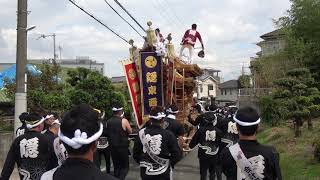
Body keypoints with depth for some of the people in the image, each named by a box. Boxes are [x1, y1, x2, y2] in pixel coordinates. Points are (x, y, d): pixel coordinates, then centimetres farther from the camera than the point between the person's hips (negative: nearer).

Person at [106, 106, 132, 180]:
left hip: (112, 147, 5)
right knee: (125, 166, 5)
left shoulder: (108, 122, 1)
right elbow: (130, 132, 0)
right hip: (122, 147, -5)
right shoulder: (124, 121, -12)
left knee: (116, 166, 16)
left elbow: (108, 133, 12)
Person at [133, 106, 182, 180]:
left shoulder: (141, 133, -11)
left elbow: (135, 154, -2)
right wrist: (170, 163, 6)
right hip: (162, 174, -2)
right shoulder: (168, 134, -17)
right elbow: (177, 154, -13)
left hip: (145, 172, 2)